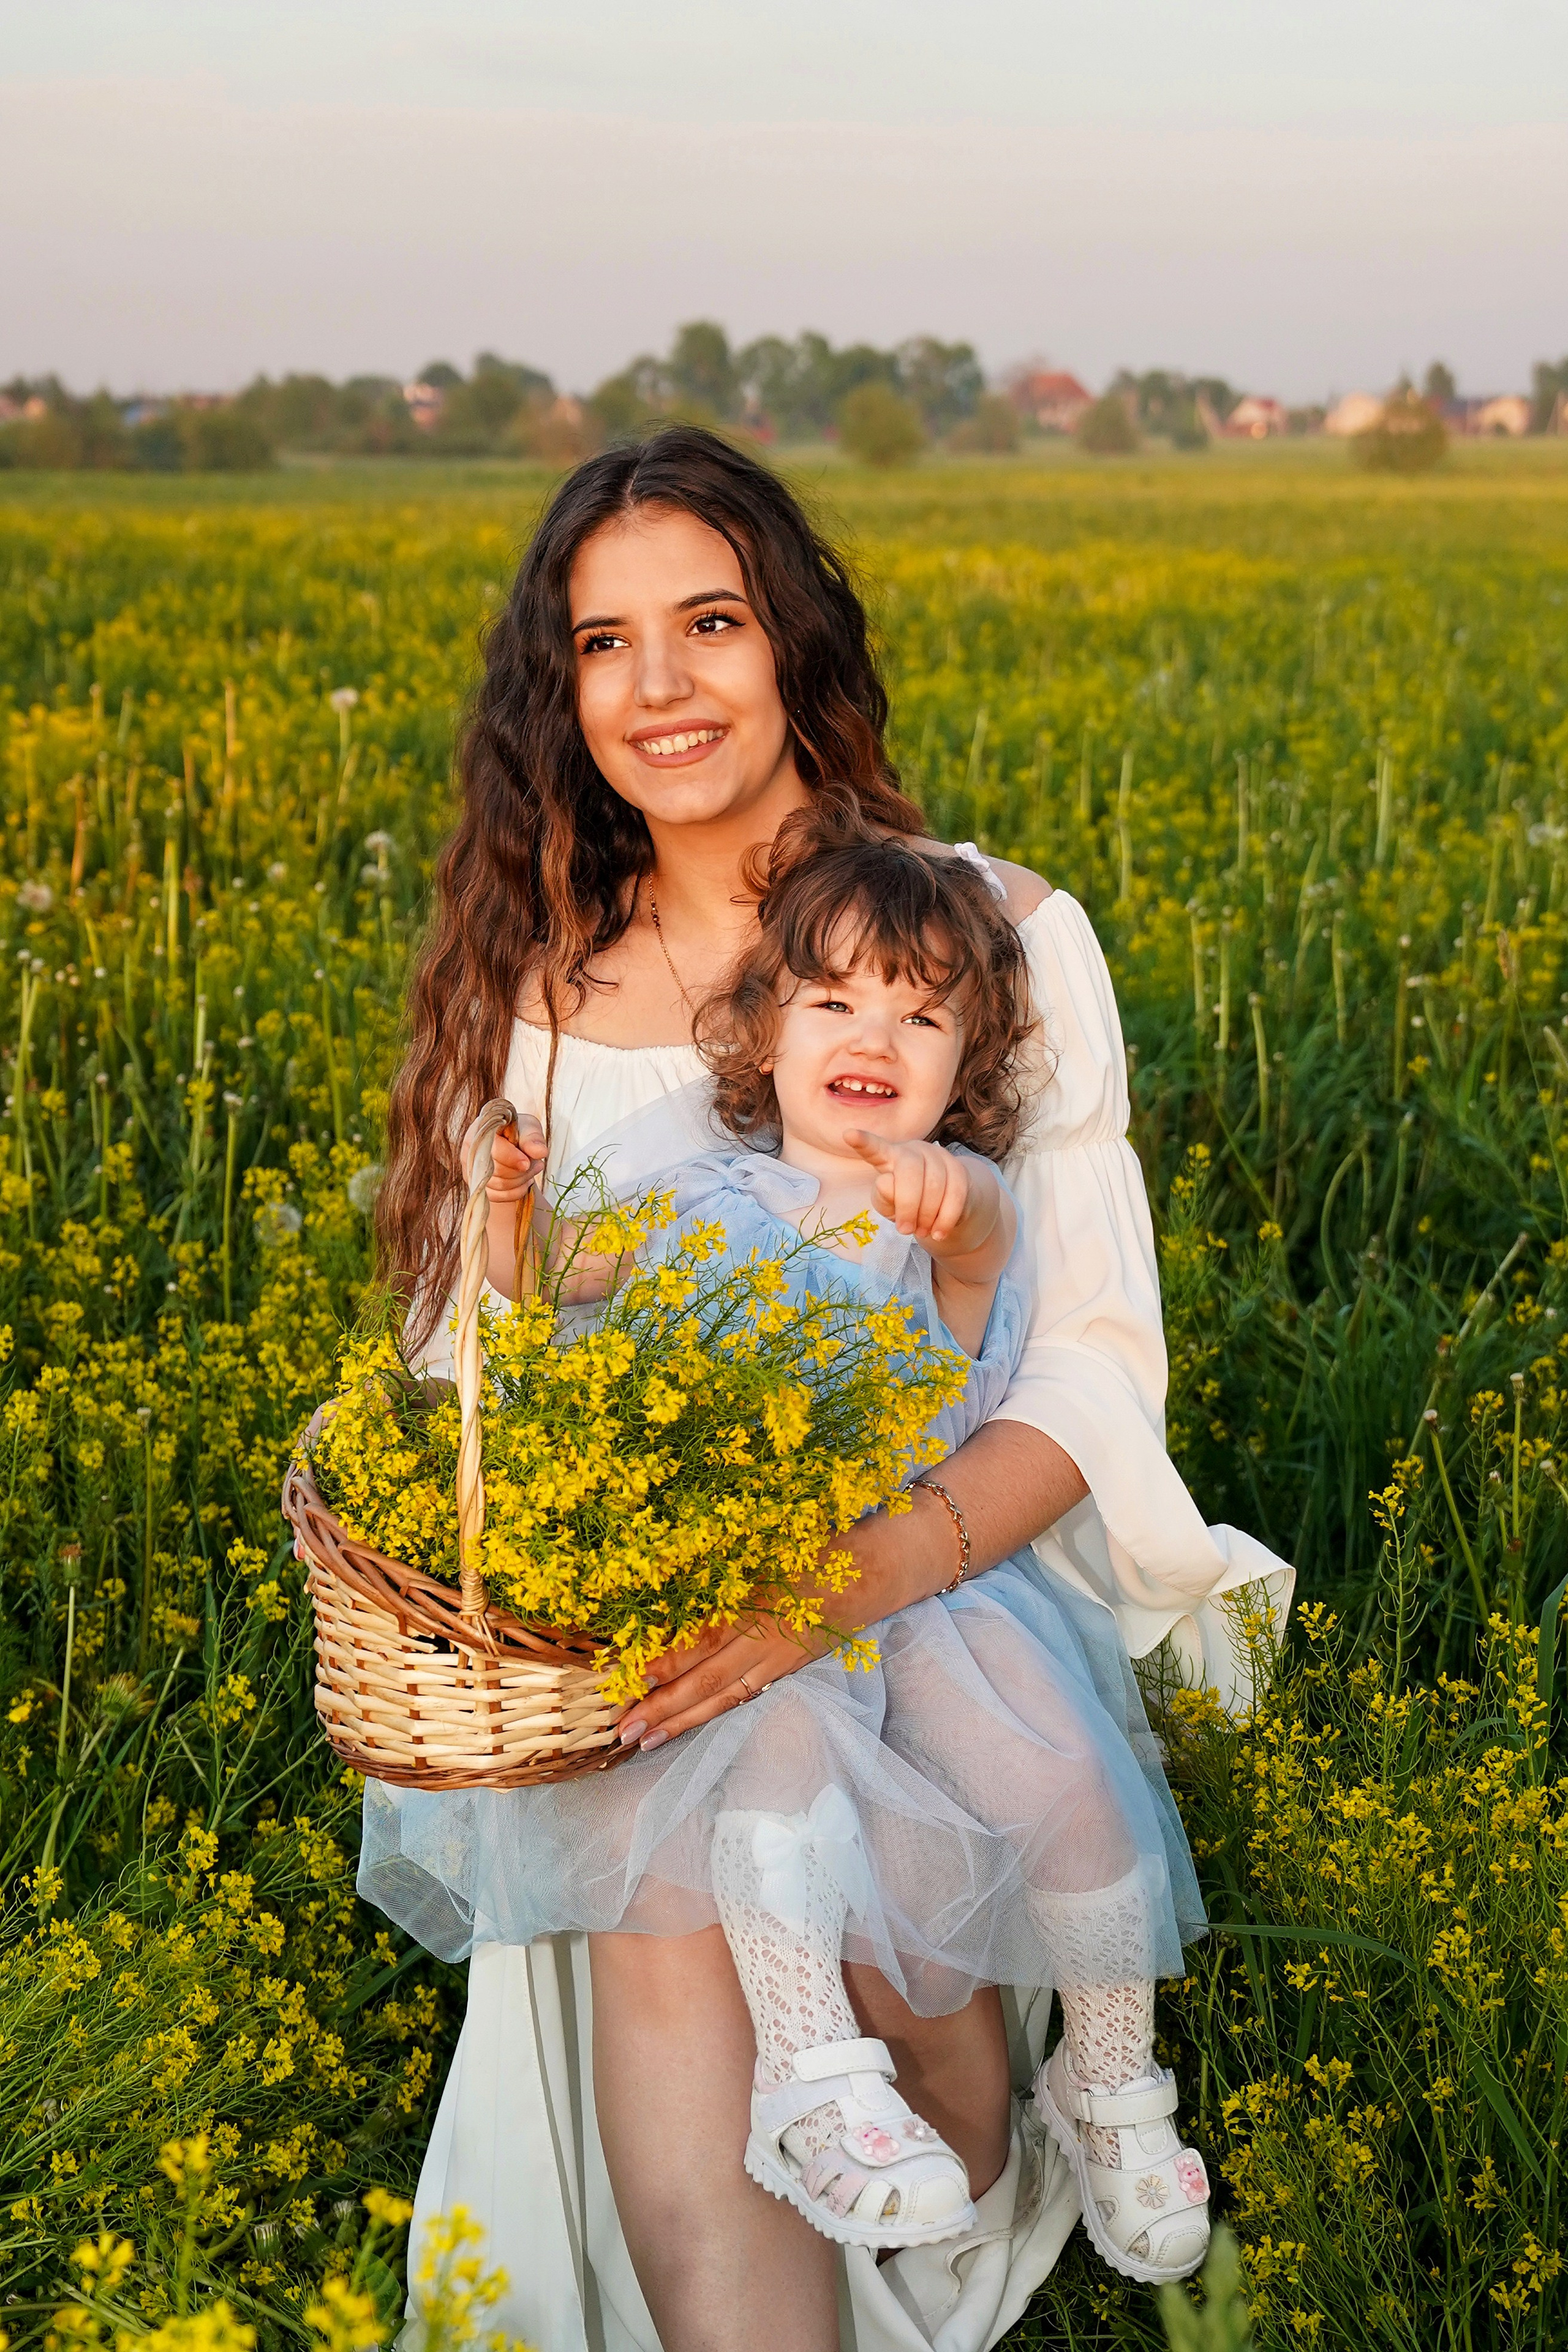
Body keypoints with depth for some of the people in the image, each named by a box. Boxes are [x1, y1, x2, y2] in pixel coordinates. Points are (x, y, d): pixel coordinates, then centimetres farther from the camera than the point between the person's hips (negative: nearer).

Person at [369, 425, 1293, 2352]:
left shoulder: (1003, 938, -5)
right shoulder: (532, 981, 4)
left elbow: (1096, 1372, -10)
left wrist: (848, 1580, -27)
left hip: (942, 1564, -1)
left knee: (869, 1904, -24)